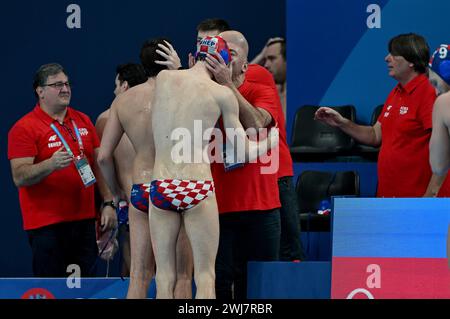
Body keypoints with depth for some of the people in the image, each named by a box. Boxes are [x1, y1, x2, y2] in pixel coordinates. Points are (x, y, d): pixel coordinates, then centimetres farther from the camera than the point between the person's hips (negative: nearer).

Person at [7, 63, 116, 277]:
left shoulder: (83, 121, 14)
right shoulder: (24, 128, -6)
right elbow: (19, 177, -13)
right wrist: (51, 165, -30)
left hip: (85, 219, 6)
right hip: (47, 225, -6)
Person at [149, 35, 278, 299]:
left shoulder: (164, 78, 5)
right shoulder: (222, 94, -1)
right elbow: (244, 152, 6)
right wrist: (270, 142, 26)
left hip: (161, 188, 3)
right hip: (198, 188, -3)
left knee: (164, 276, 6)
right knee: (205, 275, 3)